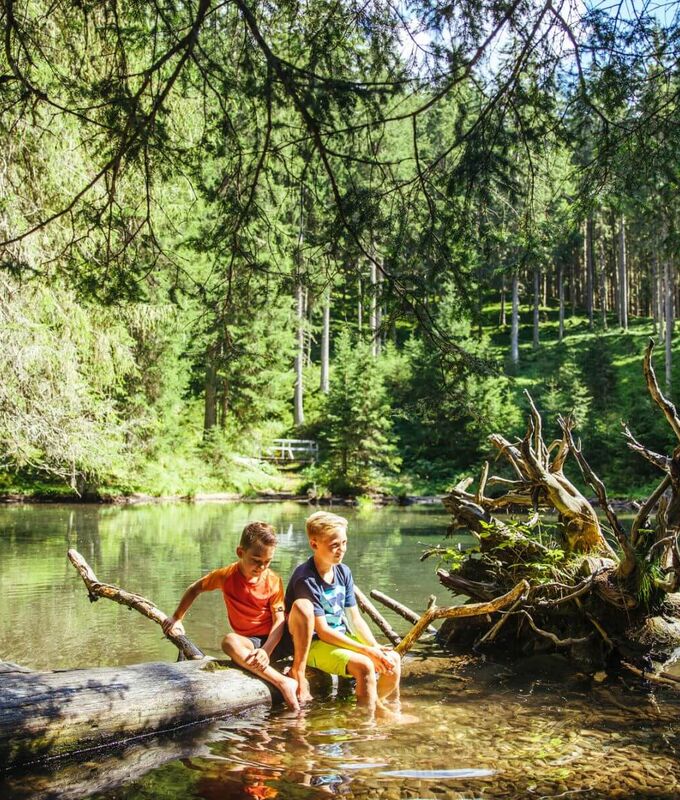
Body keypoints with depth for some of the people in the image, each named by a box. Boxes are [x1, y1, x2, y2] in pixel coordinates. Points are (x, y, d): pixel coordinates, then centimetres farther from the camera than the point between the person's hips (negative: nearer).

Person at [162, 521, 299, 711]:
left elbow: (280, 620, -12)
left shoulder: (274, 581, -7)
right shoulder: (226, 576, -6)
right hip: (251, 643, 1)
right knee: (229, 641, -37)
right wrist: (177, 618, 9)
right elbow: (195, 588, 10)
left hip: (276, 641, 0)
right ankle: (283, 682, -39)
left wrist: (266, 650, -27)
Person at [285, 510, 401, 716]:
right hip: (314, 644, -7)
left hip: (343, 637, 8)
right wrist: (366, 651, -22)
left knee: (392, 659, -8)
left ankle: (379, 706, 12)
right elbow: (323, 631, -20)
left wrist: (376, 648, -10)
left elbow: (356, 619, 6)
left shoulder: (343, 572, 4)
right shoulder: (305, 579, -20)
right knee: (364, 666, -28)